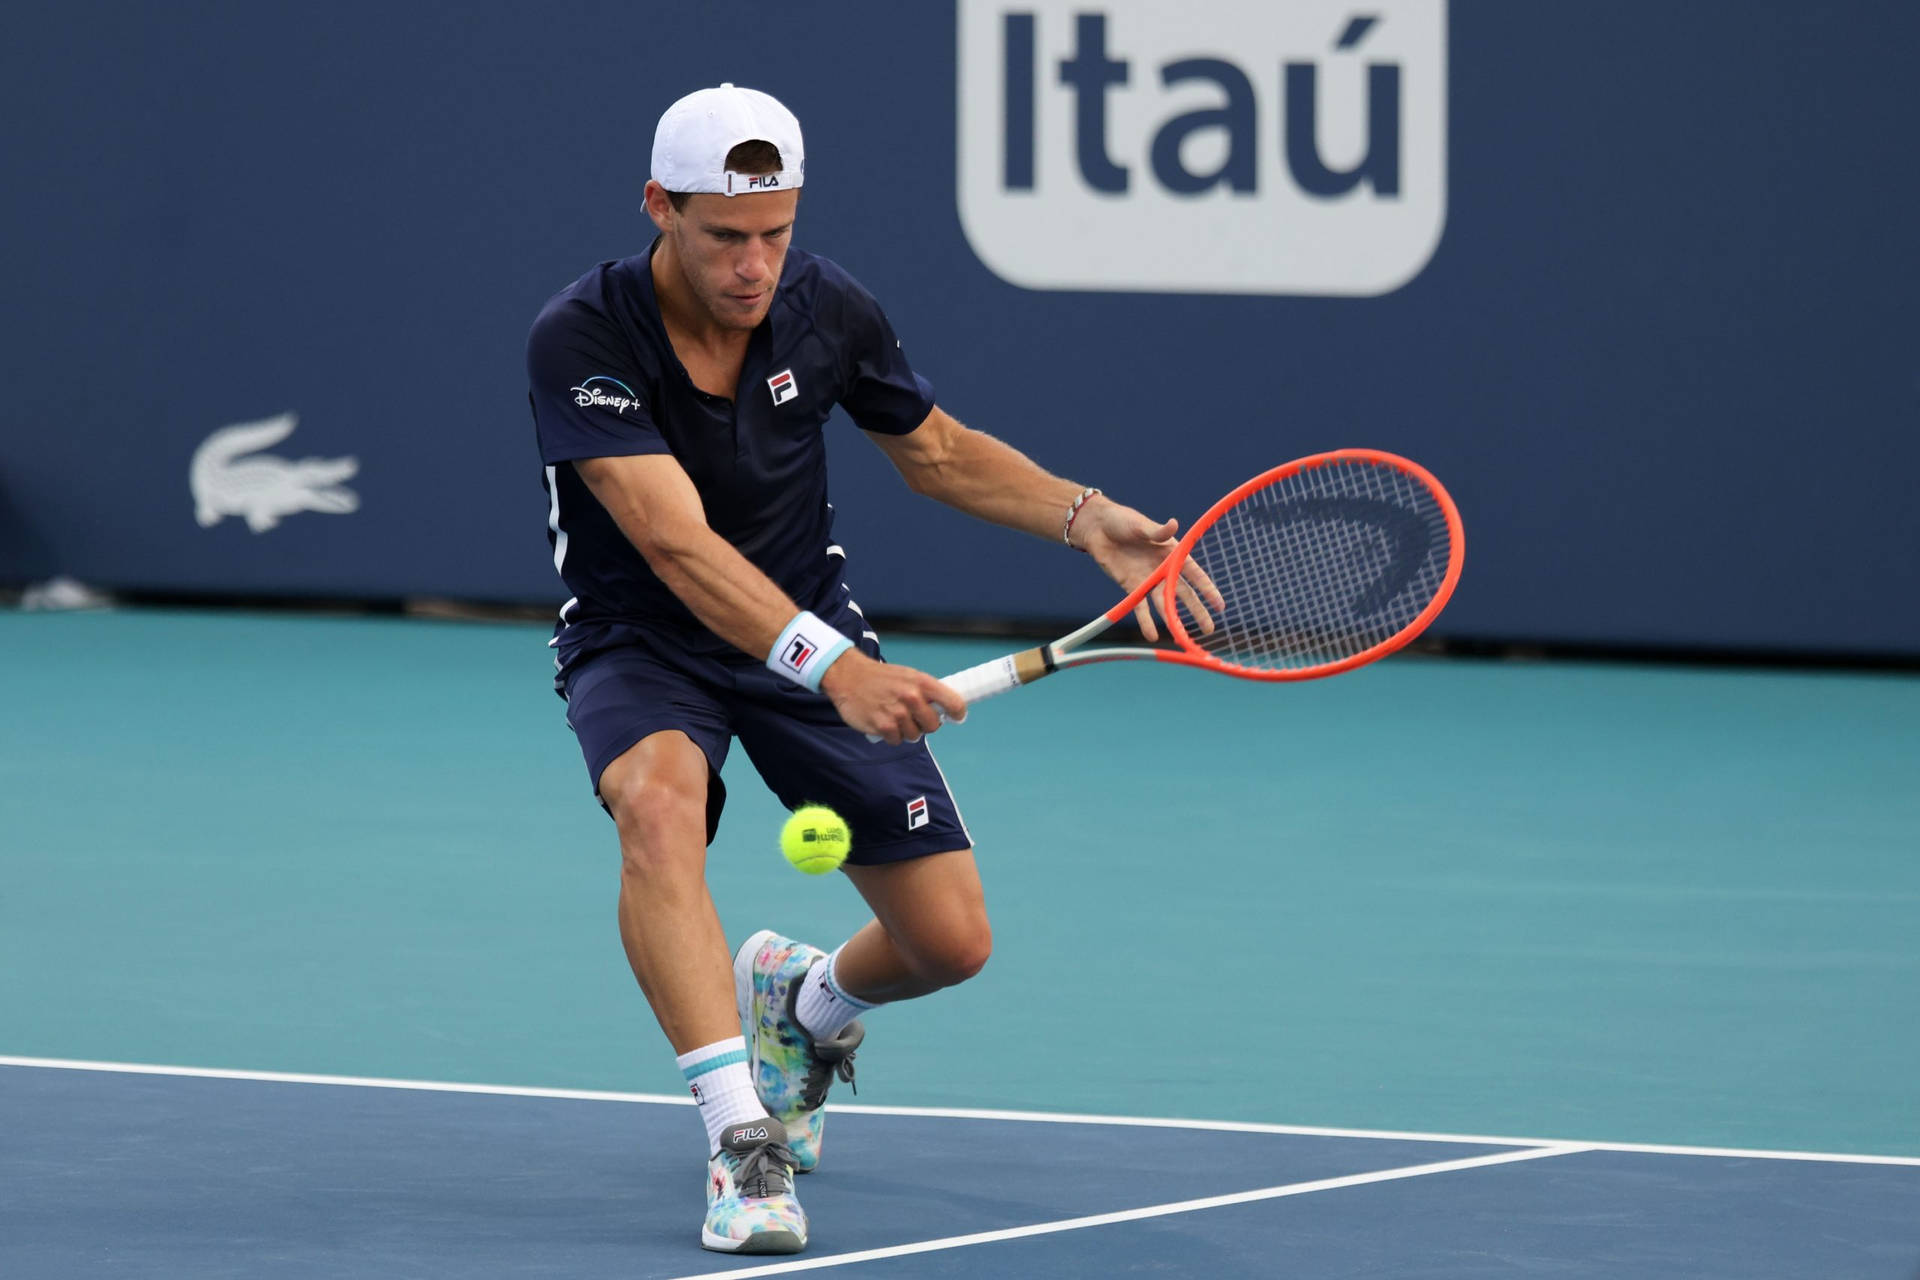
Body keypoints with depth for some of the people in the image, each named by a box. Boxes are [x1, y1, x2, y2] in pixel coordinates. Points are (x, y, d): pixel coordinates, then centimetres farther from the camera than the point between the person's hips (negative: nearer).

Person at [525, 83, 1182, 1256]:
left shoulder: (829, 311, -11)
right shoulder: (582, 341, -25)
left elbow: (938, 450, 8)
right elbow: (678, 544, -36)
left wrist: (1086, 518, -9)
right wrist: (832, 667, -49)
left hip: (810, 623, 4)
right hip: (639, 644, -4)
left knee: (951, 941, -5)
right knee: (658, 802, -40)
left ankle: (806, 1002, 33)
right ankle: (745, 1146, -40)